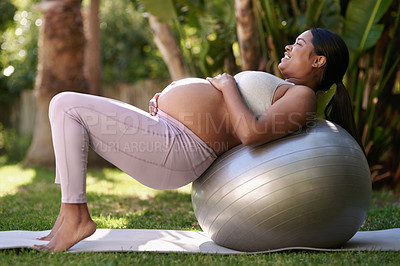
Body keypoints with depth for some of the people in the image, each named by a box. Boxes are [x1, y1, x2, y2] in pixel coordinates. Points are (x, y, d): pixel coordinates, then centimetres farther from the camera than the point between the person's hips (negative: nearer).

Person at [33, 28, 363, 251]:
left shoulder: (302, 95, -4)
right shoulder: (279, 90, 27)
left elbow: (251, 133, -23)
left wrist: (229, 86, -8)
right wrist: (165, 100, 13)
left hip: (175, 147, -11)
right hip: (163, 132, 11)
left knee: (66, 105, -13)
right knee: (67, 109, 15)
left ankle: (76, 217, -11)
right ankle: (71, 213, 7)